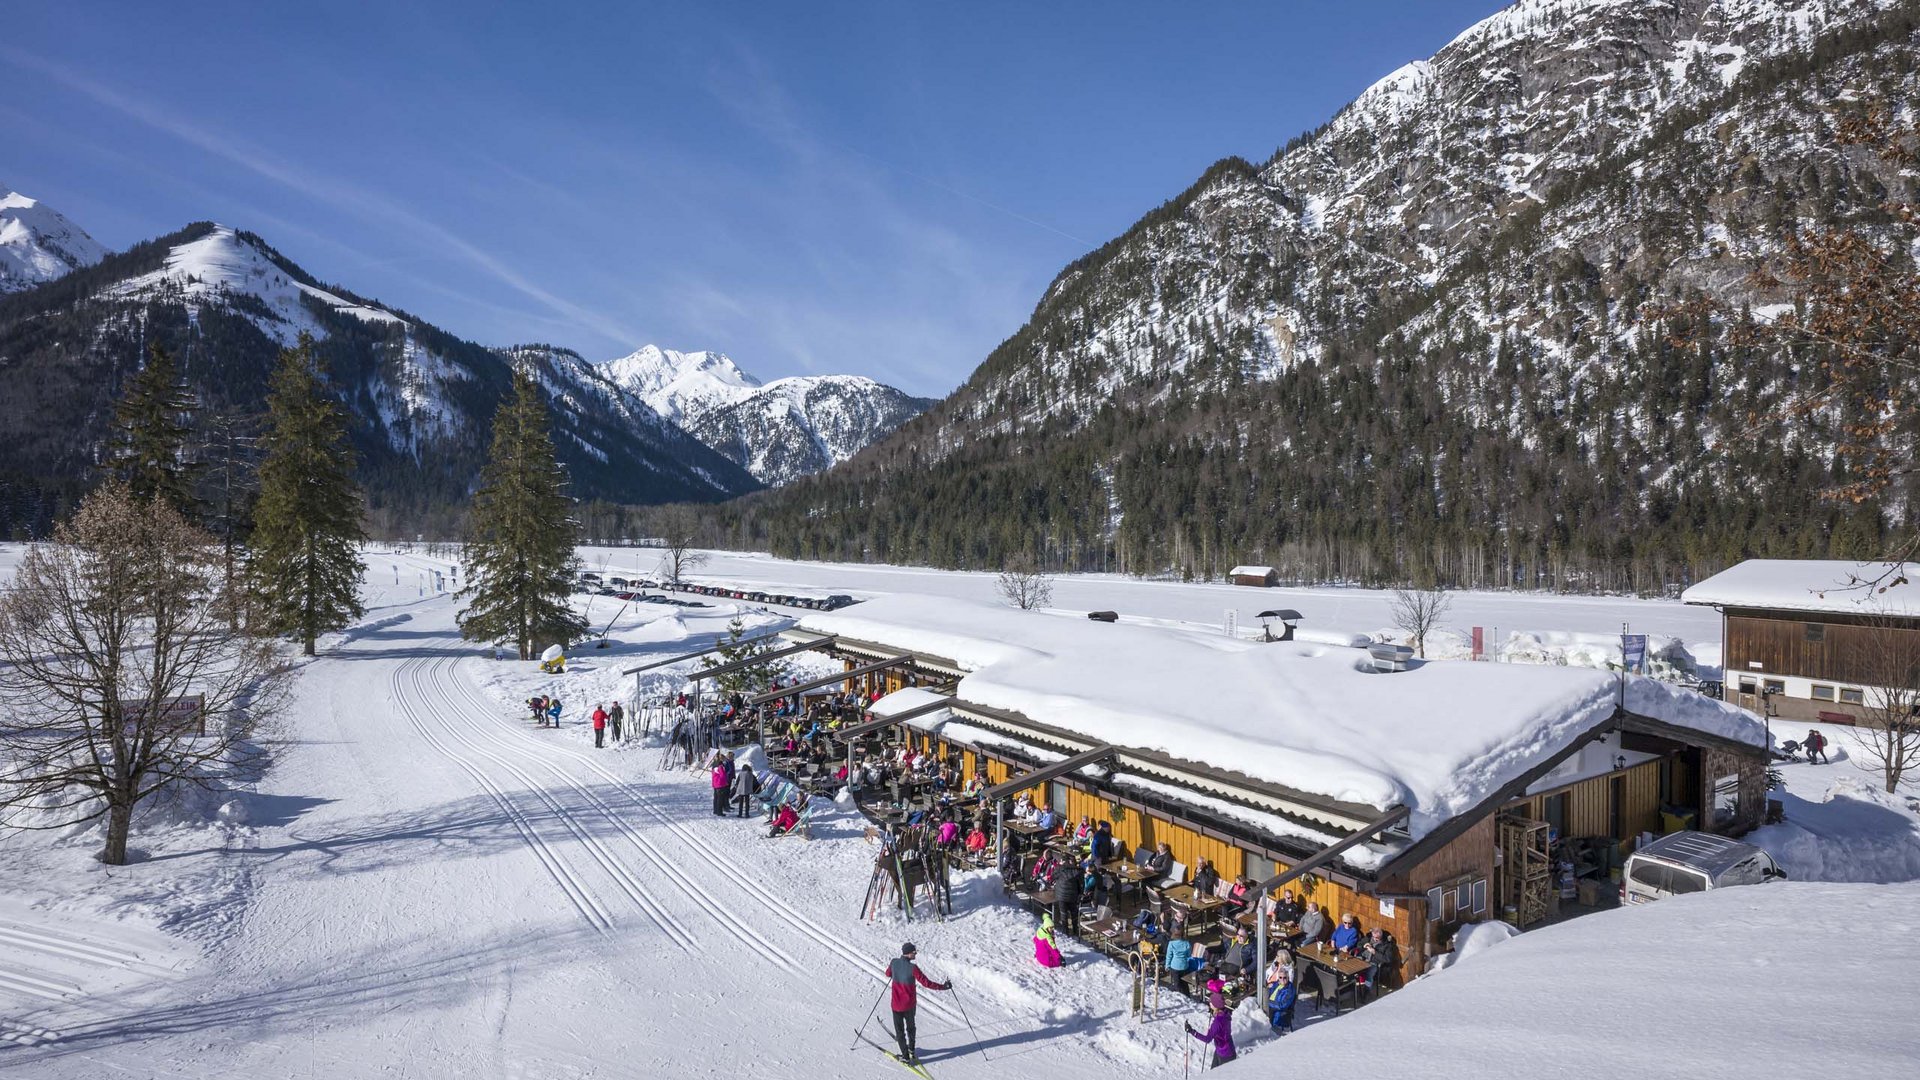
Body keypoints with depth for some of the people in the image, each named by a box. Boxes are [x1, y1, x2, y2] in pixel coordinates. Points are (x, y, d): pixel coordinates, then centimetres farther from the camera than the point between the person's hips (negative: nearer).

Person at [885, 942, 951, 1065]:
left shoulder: (893, 962, -12)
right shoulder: (912, 968, -26)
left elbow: (888, 974, 10)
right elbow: (926, 983, -25)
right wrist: (943, 986, -15)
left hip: (896, 1004, 2)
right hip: (910, 1004, -1)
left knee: (899, 1030, 15)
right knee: (910, 1027, 25)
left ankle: (905, 1056, 15)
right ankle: (911, 1049, 42)